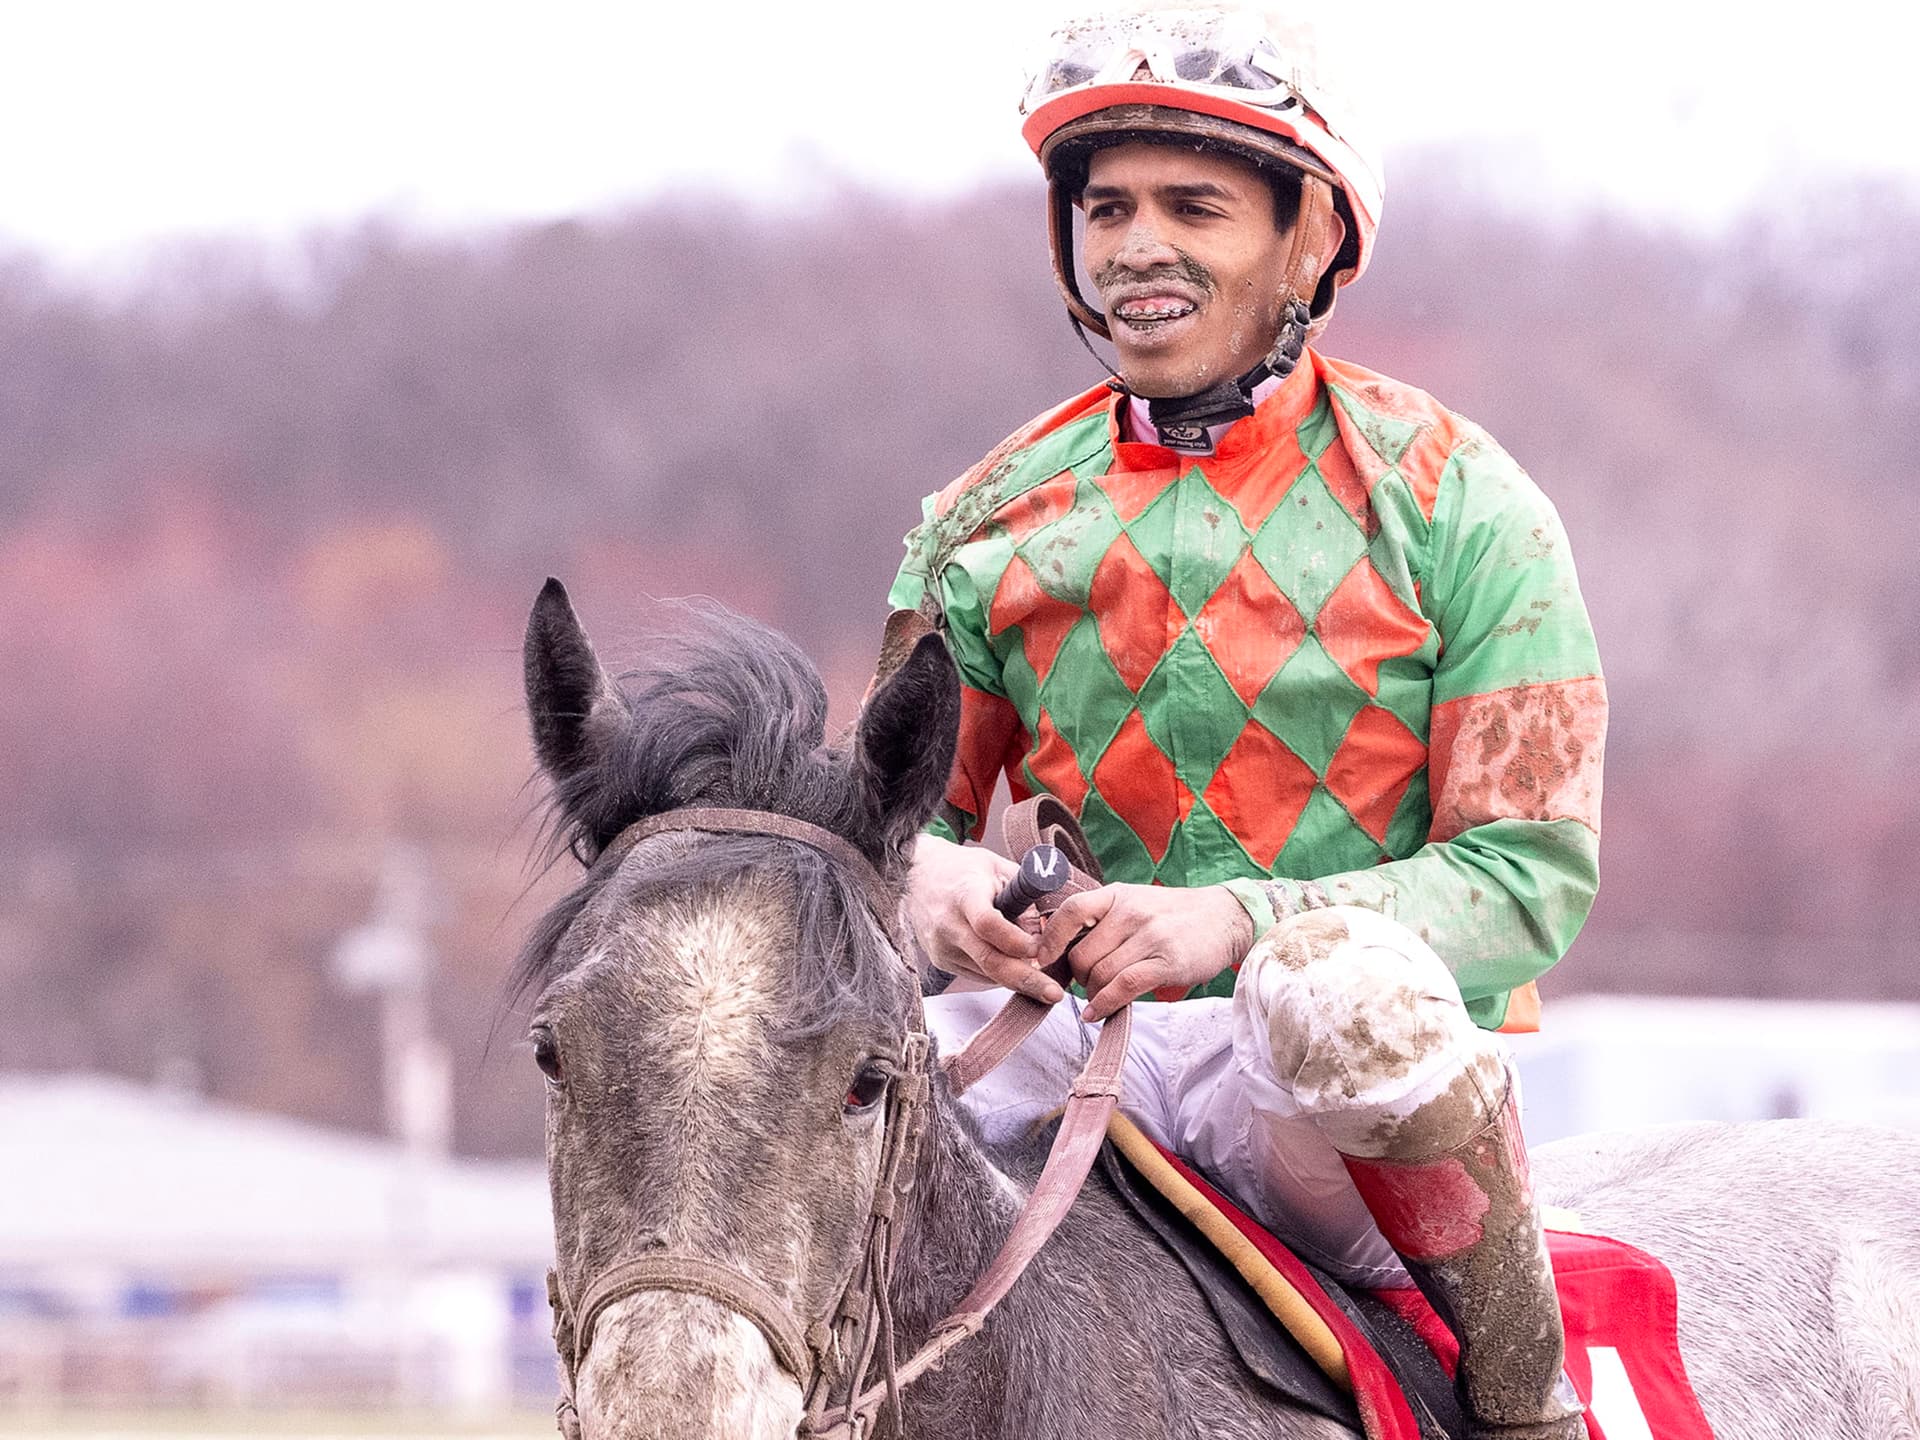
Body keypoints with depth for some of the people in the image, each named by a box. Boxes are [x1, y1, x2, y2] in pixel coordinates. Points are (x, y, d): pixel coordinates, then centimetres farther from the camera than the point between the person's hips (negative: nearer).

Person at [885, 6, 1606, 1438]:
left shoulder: (1452, 501, -2)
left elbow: (1535, 877, -7)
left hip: (1350, 1103, -4)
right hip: (1064, 1050, 4)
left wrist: (1236, 921, -24)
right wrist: (923, 878, -15)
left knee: (1344, 985, -40)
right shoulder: (988, 518, 11)